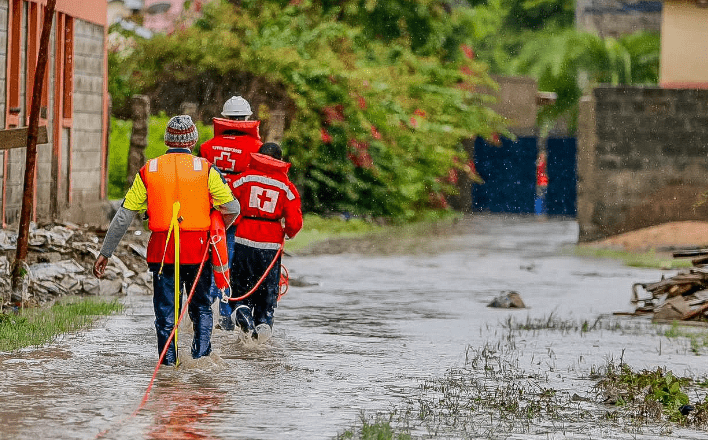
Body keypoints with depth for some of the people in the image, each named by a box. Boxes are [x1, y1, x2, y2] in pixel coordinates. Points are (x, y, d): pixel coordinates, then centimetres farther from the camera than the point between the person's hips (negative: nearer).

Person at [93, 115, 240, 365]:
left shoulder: (149, 170, 3)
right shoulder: (205, 169, 0)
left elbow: (124, 216, 3)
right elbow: (232, 208, -2)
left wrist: (105, 253, 8)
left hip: (162, 249, 1)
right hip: (197, 249, 0)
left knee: (165, 308, 9)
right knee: (201, 306, 14)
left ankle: (168, 359, 5)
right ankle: (201, 353, 4)